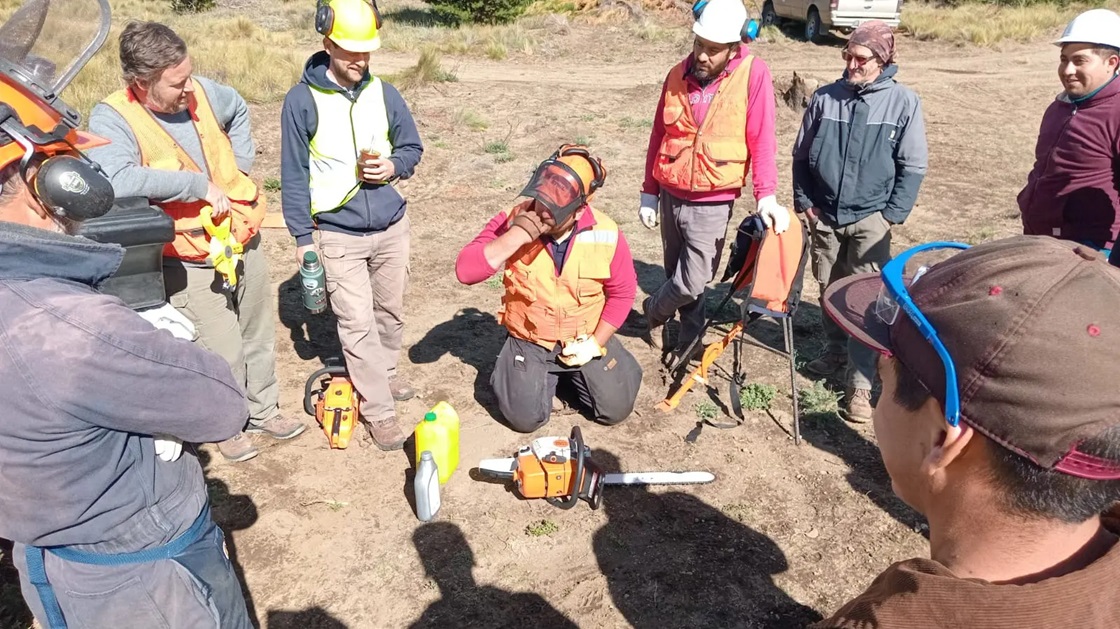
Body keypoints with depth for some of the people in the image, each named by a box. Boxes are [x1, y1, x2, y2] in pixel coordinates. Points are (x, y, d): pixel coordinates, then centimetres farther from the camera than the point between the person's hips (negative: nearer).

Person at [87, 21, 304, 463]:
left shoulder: (200, 92, -4)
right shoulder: (112, 120, -21)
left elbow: (237, 108, 19)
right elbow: (115, 180, -41)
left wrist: (240, 162, 7)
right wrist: (199, 184, -32)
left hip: (245, 241, 6)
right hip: (192, 265, -6)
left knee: (259, 337, 20)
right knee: (224, 355, 3)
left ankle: (263, 410, 43)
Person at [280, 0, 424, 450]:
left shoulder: (384, 94, 1)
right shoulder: (301, 101, -9)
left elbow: (412, 148, 11)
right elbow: (294, 175, -4)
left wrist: (393, 166, -11)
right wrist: (302, 236, -5)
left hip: (391, 227, 4)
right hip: (338, 235, -4)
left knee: (390, 311, 16)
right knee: (358, 323, -5)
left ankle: (385, 374, 40)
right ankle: (379, 413, 4)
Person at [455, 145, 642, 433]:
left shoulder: (607, 234, -17)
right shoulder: (512, 221, -20)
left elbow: (622, 292, -4)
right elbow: (465, 271, -28)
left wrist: (596, 342, -10)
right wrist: (515, 237, -38)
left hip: (585, 340, 1)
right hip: (529, 342, -1)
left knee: (616, 409, -3)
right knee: (524, 418, -12)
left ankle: (573, 373, 27)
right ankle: (546, 374, 22)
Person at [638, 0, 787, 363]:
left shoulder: (754, 75, -11)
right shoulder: (678, 75, 1)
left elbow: (762, 139, -12)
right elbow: (658, 136, 7)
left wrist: (766, 195, -20)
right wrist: (649, 193, 8)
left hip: (713, 204, -3)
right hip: (671, 196, 4)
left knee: (691, 283, -3)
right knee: (679, 276, 14)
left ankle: (654, 310, 28)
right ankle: (689, 341, 34)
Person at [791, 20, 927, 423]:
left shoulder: (903, 102, -5)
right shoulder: (824, 98, 1)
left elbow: (913, 166, -3)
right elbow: (801, 154, 9)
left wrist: (892, 215, -8)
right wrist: (804, 202, 1)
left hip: (870, 218, -3)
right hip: (824, 215, 3)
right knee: (829, 288, 15)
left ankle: (860, 385, -1)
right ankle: (836, 349, 38)